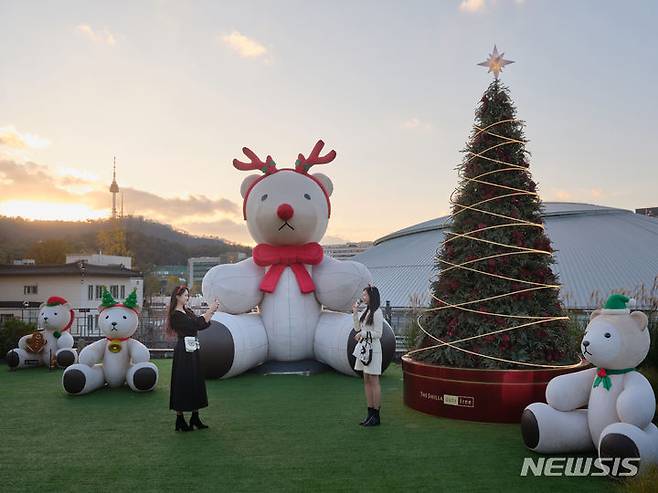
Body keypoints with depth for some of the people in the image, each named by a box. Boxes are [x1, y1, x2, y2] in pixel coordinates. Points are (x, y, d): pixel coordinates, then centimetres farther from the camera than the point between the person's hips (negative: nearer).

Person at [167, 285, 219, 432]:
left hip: (192, 351, 9)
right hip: (183, 352, -9)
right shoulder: (176, 315, -14)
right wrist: (210, 310, -18)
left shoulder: (188, 311, 13)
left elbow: (203, 325, 12)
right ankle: (180, 420, 8)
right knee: (183, 383, -2)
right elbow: (197, 324, -21)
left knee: (196, 383, 11)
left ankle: (195, 418, 20)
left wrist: (211, 312, 1)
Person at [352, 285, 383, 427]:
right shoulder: (366, 311, 15)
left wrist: (363, 334, -19)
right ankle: (370, 413, 16)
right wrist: (355, 313, 9)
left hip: (373, 349, -9)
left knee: (374, 382, -4)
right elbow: (357, 328, 16)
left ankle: (376, 416, 2)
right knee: (366, 381, 10)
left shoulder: (377, 312, -11)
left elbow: (378, 333, -14)